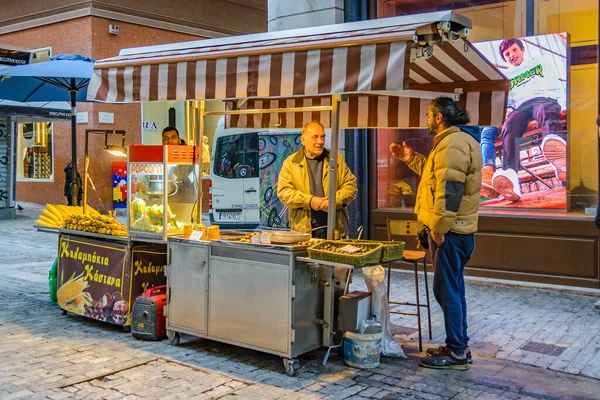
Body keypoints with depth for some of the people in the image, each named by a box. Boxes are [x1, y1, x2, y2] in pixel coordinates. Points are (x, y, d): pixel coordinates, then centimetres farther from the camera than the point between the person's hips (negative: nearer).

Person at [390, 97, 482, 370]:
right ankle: (458, 347, 26)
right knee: (452, 289, 17)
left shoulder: (453, 143, -17)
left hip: (450, 231, -11)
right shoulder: (455, 140, 19)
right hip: (453, 229, 11)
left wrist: (440, 228, -22)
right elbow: (437, 174, 27)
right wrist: (411, 159, 23)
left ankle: (457, 352, 3)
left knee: (446, 290, -5)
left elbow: (449, 189, -24)